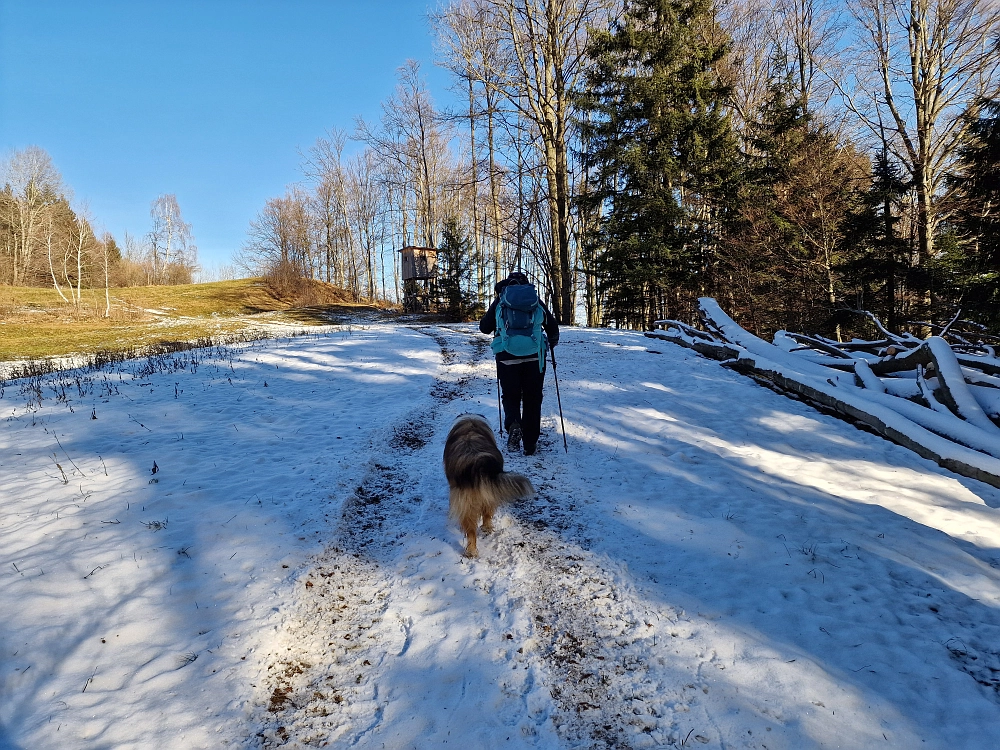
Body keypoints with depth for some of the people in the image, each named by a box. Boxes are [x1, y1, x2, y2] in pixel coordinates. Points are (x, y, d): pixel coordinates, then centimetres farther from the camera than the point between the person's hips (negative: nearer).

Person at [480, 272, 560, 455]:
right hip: (534, 357, 1)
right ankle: (530, 443, 13)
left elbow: (484, 328, 8)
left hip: (507, 357, 0)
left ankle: (513, 424, -16)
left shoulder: (500, 301, 7)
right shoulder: (535, 300, 8)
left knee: (510, 396, 14)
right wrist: (552, 342, 26)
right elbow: (552, 327, 5)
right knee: (532, 399, 12)